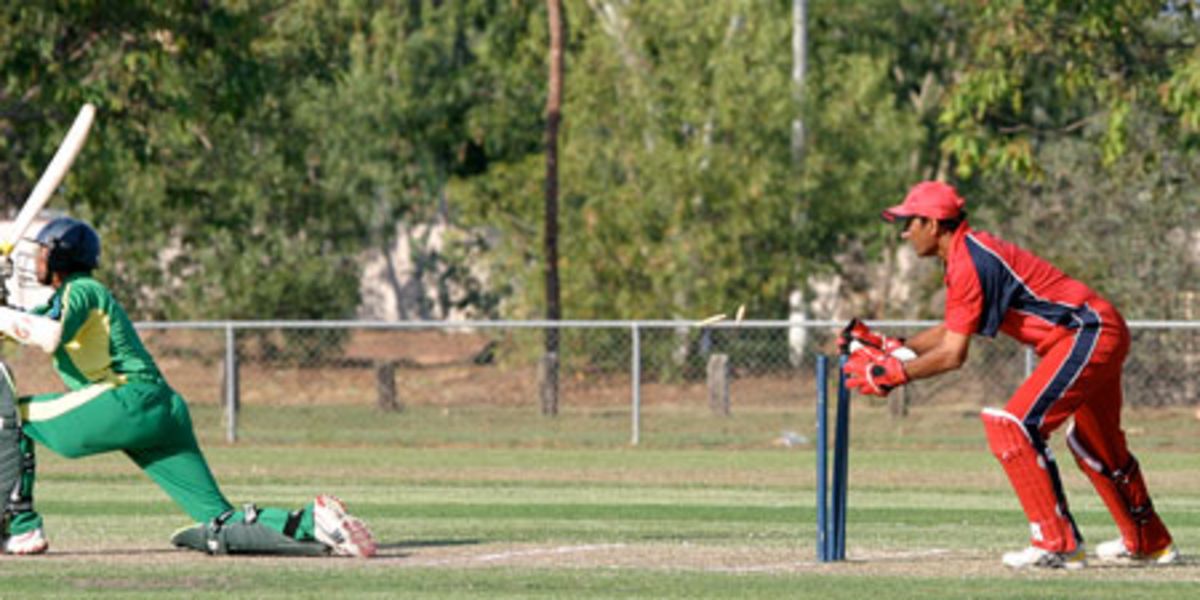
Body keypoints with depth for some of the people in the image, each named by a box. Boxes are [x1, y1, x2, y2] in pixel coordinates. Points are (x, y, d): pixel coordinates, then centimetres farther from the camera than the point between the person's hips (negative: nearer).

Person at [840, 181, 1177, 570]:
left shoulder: (968, 263, -18)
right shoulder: (968, 253, 13)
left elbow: (953, 355, -20)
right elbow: (951, 331, 22)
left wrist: (891, 374, -12)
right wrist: (890, 348, 15)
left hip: (1088, 334, -11)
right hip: (1104, 333, 11)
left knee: (1014, 426, -17)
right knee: (1098, 444, 26)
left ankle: (1057, 542, -17)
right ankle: (1148, 543, 41)